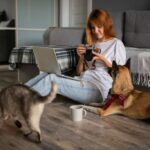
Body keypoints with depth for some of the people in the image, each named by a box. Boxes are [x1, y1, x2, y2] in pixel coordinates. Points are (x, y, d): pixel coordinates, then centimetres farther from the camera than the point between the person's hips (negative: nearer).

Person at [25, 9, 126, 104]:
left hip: (97, 88, -6)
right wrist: (81, 57, 1)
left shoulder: (116, 44, 7)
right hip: (83, 81, 6)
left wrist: (103, 59, -10)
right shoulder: (91, 44, 23)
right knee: (47, 75, -19)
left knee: (51, 79, -25)